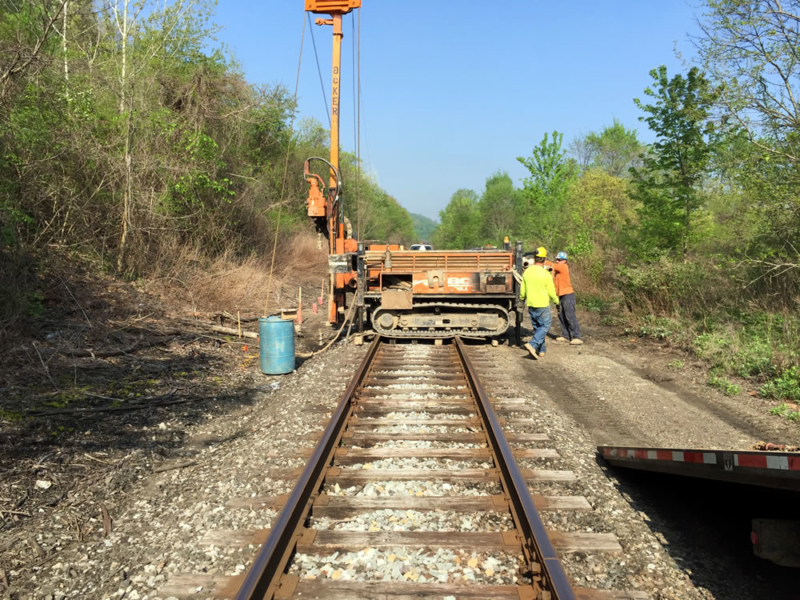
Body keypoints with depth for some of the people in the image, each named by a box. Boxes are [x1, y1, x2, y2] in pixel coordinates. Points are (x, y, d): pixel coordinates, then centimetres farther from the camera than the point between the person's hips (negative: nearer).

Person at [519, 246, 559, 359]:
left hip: (530, 305, 6)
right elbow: (551, 293, -8)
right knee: (545, 326, 2)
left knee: (537, 327, 15)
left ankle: (541, 350, 20)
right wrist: (556, 301, 11)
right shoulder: (546, 275, -17)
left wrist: (522, 299, 28)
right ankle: (532, 345, -14)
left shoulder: (527, 272, -1)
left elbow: (522, 290, 8)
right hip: (542, 305, -6)